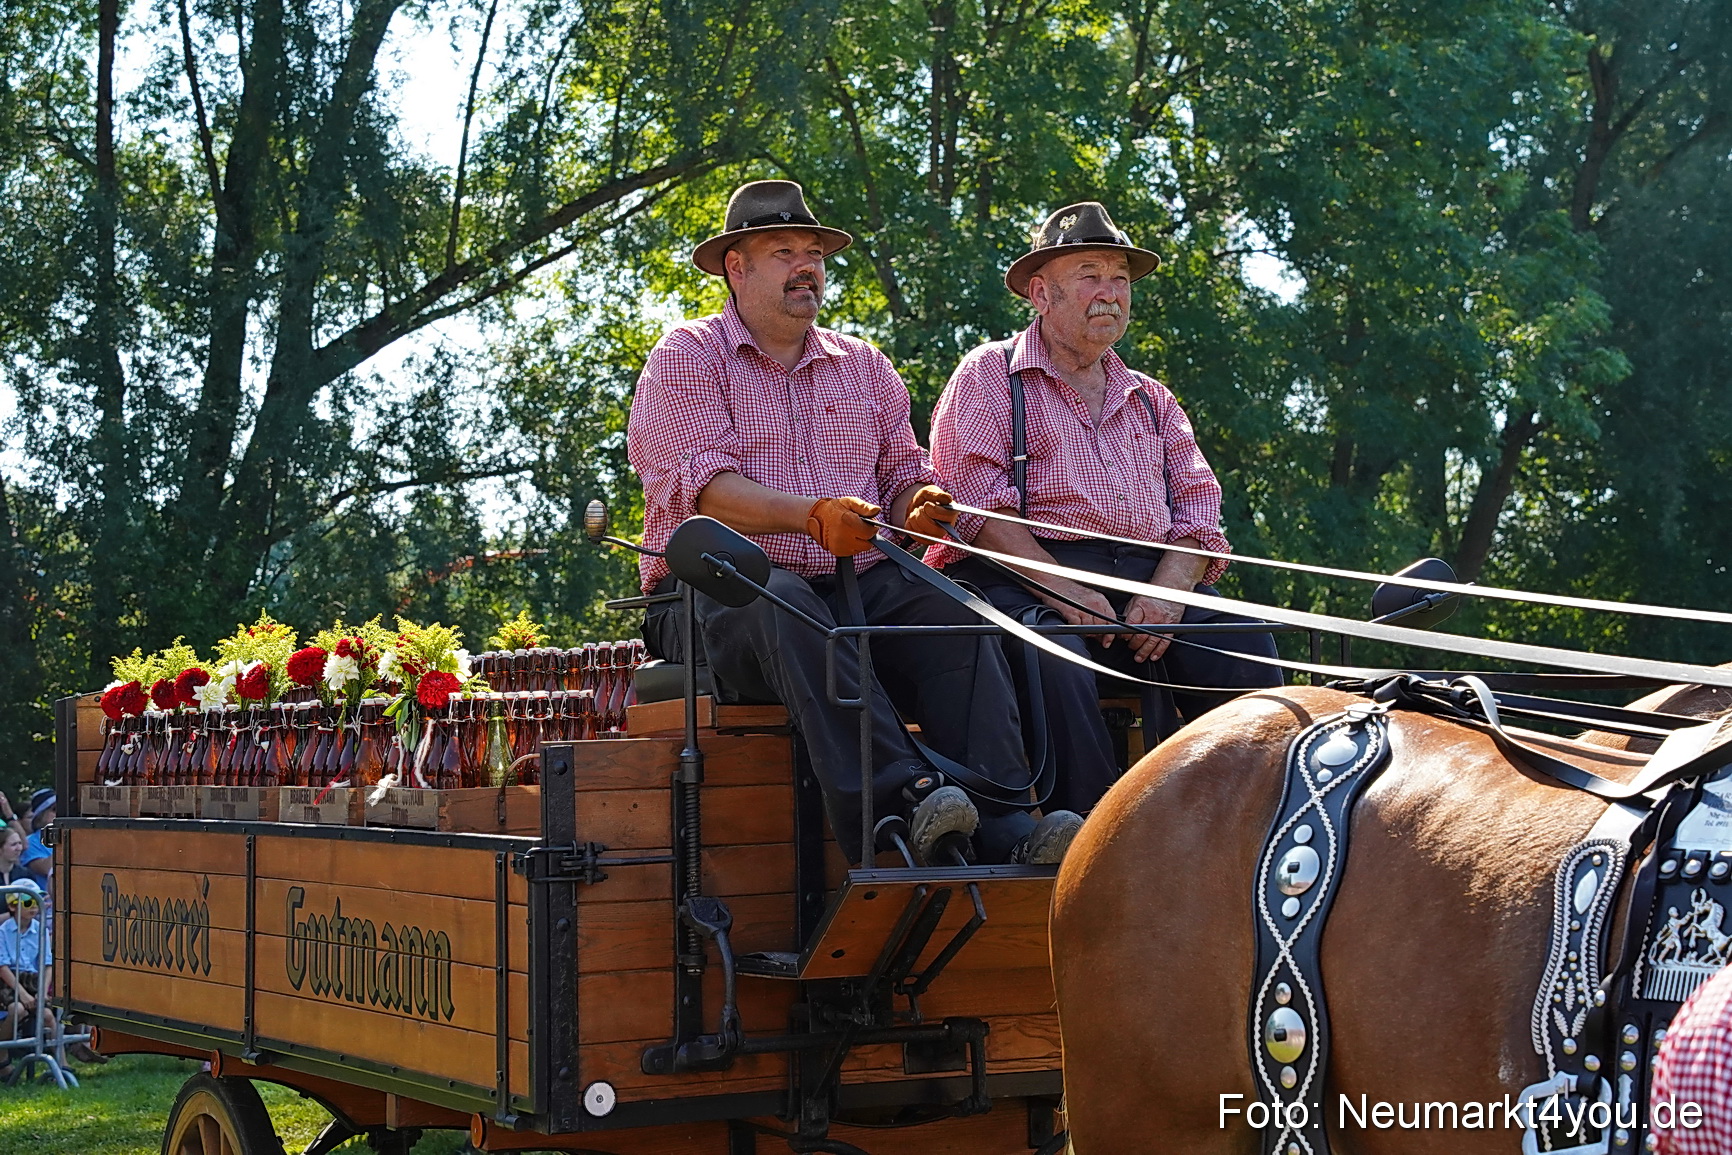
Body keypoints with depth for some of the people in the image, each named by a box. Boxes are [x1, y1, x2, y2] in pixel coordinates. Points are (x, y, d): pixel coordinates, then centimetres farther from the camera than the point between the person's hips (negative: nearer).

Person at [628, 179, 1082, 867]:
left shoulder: (865, 367, 23)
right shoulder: (687, 359, 7)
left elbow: (903, 476, 19)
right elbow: (701, 486, -9)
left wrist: (917, 509, -8)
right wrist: (813, 516, -25)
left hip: (856, 589, 4)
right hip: (719, 596, -4)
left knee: (948, 608, -27)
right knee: (784, 607, -39)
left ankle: (1002, 821, -41)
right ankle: (902, 799, -54)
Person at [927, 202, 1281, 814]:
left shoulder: (1151, 400, 28)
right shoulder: (989, 374, 11)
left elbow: (1196, 507, 17)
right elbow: (975, 500, -4)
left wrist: (1169, 587, -6)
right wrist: (1062, 590, -16)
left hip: (1149, 577, 5)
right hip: (1024, 577, -5)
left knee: (1245, 647, -23)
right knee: (1054, 657, -37)